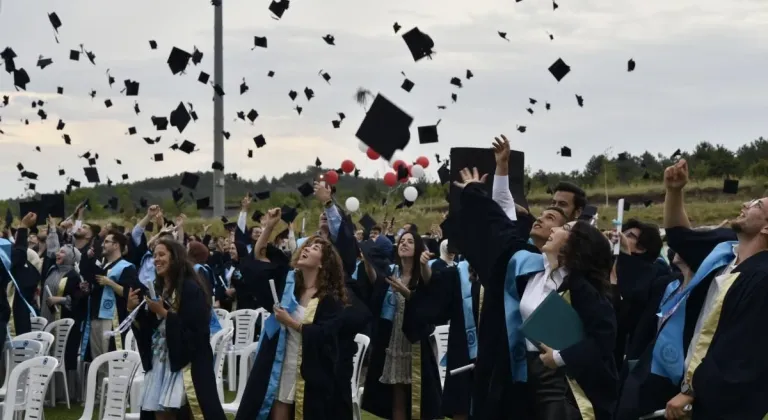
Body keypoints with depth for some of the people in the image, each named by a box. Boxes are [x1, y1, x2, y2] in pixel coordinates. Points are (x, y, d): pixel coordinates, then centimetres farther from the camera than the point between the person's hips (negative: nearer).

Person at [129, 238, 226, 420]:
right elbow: (146, 330, 14)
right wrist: (133, 309, -1)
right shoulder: (156, 289, 12)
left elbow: (195, 329, -17)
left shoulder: (190, 288, -10)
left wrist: (163, 313, -18)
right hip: (159, 361, 7)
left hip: (186, 363, -7)